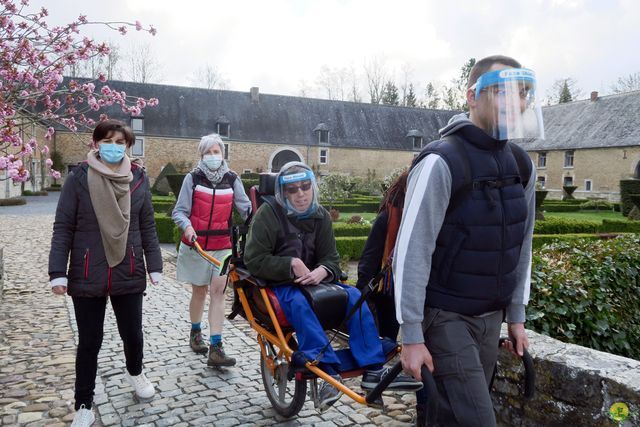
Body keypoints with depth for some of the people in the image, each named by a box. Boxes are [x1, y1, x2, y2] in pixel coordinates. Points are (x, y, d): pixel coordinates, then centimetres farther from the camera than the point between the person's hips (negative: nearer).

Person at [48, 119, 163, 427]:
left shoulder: (138, 178, 1)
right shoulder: (79, 178, -6)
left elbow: (147, 226, 6)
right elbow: (63, 228, -5)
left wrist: (154, 266, 4)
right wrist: (58, 272, -11)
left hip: (129, 274, 2)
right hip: (87, 276, -2)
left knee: (132, 333, 14)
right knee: (89, 342, 9)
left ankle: (134, 372, 46)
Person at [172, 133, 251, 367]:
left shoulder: (232, 179, 3)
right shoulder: (193, 178, -1)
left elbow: (245, 208, -2)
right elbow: (179, 211, -3)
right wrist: (187, 226, -23)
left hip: (222, 246, 1)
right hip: (196, 244, 0)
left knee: (218, 291, -8)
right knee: (199, 291, 12)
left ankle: (215, 348, -8)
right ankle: (195, 332, 37)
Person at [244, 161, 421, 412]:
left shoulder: (320, 216, 7)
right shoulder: (268, 214, -8)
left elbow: (331, 258, 4)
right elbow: (254, 260, -12)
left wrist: (322, 271, -20)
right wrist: (291, 264, -22)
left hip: (312, 280, 5)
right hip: (277, 284, -5)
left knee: (353, 295, -18)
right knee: (299, 303, -38)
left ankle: (373, 369, -21)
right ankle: (329, 371, -40)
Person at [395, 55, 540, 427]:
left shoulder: (522, 165, 6)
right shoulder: (442, 161, -17)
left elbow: (522, 244, 13)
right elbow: (412, 250, -18)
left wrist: (516, 315, 12)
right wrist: (412, 335, -17)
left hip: (491, 317, 7)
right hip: (444, 317, -6)